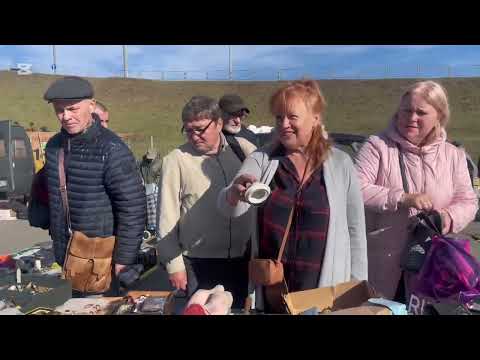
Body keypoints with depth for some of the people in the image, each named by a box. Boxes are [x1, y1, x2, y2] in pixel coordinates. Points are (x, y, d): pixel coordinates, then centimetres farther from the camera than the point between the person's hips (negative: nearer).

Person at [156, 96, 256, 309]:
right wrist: (174, 263, -5)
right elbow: (167, 215, -7)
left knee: (238, 309, 19)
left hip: (243, 258, 3)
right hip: (198, 263, -3)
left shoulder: (243, 149, 0)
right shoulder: (176, 160, -9)